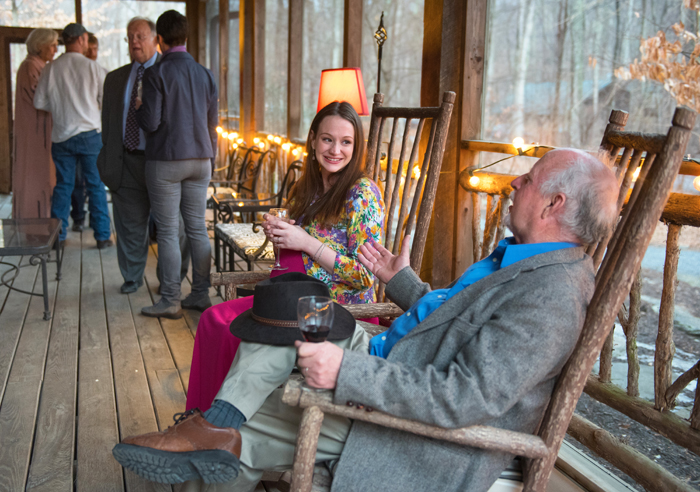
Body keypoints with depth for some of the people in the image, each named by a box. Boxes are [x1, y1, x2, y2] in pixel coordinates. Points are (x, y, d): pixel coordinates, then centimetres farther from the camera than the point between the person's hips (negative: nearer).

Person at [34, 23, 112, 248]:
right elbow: (107, 101, -4)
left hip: (61, 136, 2)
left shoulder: (51, 69, -2)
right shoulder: (93, 67, -8)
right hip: (89, 133, -2)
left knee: (63, 185, 11)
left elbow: (39, 102, 3)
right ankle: (102, 235, 8)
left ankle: (57, 235, 14)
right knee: (96, 186, 5)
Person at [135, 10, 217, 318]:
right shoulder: (205, 74, 7)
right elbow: (212, 122, 12)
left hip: (166, 161, -5)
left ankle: (170, 301, 4)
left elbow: (150, 123, -13)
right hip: (200, 160, 5)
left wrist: (138, 107, 8)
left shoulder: (155, 74, -9)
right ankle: (201, 293, 16)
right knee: (197, 228, 10)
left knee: (167, 232, 0)